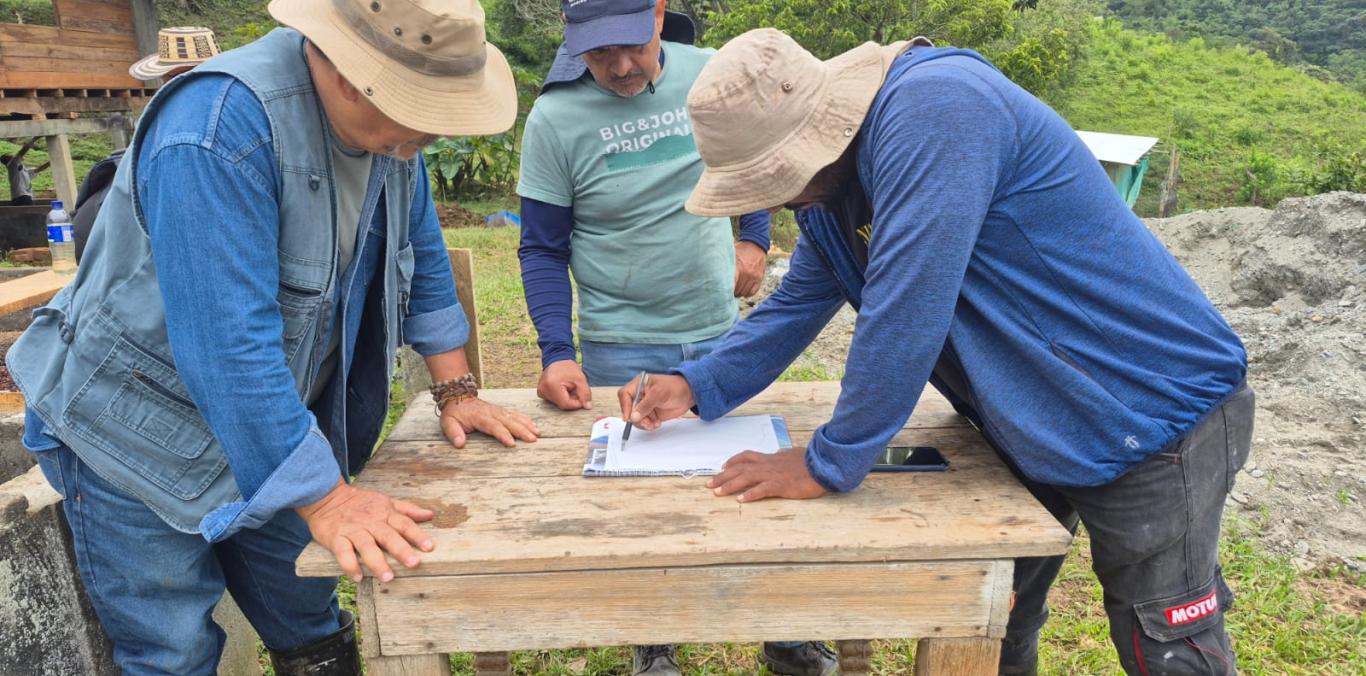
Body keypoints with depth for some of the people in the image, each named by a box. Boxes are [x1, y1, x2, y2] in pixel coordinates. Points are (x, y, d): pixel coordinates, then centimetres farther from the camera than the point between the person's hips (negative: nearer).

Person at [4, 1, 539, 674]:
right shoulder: (220, 128, -31)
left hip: (273, 423, 6)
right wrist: (325, 499, -30)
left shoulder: (387, 121, -7)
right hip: (142, 438, -6)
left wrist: (455, 391, 1)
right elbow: (227, 346, -34)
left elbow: (420, 259, 4)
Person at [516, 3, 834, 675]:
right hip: (621, 351, -2)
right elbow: (543, 249, -7)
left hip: (723, 332, 3)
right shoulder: (553, 118, -12)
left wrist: (753, 238, 2)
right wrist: (556, 353, -17)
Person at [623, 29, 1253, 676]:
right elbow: (797, 305, 11)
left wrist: (828, 464, -24)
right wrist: (696, 385, 0)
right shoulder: (829, 187, 1)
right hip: (1027, 430, 8)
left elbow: (902, 312, -34)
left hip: (1156, 420, -8)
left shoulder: (932, 109, -29)